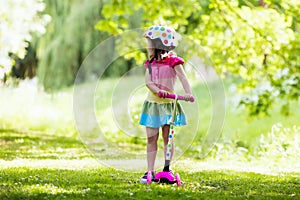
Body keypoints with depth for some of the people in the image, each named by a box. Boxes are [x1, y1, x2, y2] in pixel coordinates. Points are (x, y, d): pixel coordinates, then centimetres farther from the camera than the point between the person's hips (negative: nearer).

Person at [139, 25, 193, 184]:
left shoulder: (173, 61, -6)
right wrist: (158, 90, -25)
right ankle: (150, 171, 2)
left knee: (167, 137, -2)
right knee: (151, 138, 0)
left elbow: (183, 77, -20)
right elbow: (148, 81, -5)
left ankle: (167, 168, 9)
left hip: (168, 104, -4)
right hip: (152, 103, 4)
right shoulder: (150, 63, 9)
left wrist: (188, 93, -38)